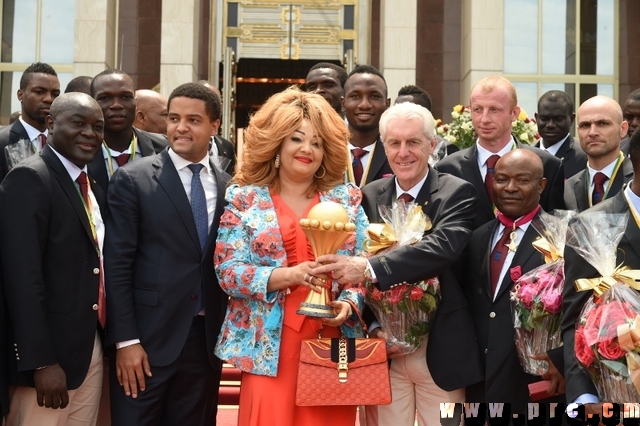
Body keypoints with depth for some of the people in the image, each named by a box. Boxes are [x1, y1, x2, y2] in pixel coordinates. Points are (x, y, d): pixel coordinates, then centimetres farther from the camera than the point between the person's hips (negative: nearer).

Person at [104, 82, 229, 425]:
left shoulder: (228, 187, 8)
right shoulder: (132, 179, -3)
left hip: (206, 340, 3)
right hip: (148, 339, -3)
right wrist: (125, 340, -12)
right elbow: (117, 264, -6)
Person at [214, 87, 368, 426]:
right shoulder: (245, 199, 4)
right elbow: (228, 271, -5)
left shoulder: (346, 198, 10)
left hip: (331, 344, 2)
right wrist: (287, 275, -17)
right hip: (269, 349, -2)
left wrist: (348, 303, -12)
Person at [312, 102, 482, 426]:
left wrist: (370, 268, -34)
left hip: (440, 349, -2)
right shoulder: (370, 196, 5)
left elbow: (443, 247, -24)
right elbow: (355, 266, 6)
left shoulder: (457, 194, -6)